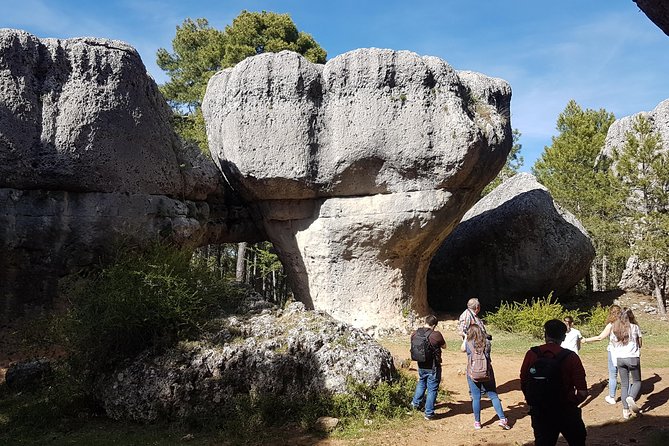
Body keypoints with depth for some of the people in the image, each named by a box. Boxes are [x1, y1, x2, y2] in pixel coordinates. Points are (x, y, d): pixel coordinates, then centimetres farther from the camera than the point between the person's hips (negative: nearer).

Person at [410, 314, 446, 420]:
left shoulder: (415, 333, -6)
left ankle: (415, 402, 41)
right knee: (432, 389, 7)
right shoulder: (436, 335, -21)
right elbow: (444, 345, -3)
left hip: (421, 365, 5)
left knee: (421, 383, 30)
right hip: (433, 367, -5)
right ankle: (429, 413, 12)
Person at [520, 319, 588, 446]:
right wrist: (570, 404, 5)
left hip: (539, 412, 1)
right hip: (565, 411, -1)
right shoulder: (570, 357, -12)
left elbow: (523, 384, -2)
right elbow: (583, 392, -14)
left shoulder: (532, 354, -7)